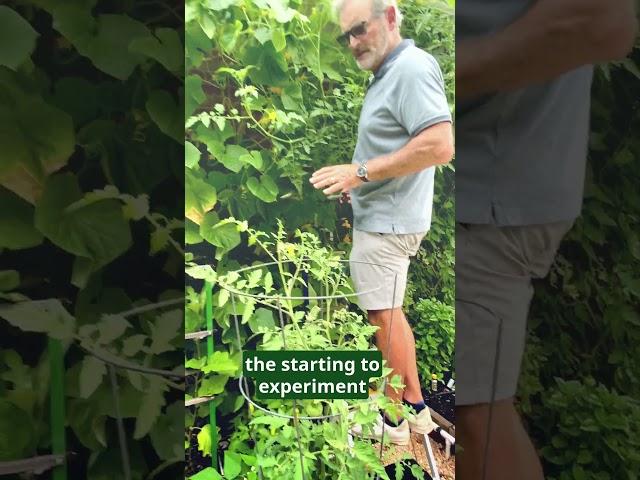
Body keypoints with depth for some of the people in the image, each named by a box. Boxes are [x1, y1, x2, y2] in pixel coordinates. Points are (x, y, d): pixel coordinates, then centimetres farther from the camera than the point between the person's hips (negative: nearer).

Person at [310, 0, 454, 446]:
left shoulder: (412, 67, -16)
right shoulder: (388, 73, 15)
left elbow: (440, 146, -27)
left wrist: (361, 172, -24)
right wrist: (356, 178, 10)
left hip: (387, 221, -10)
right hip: (381, 218, 10)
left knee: (384, 317, 1)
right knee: (389, 313, 17)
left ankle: (393, 420, 20)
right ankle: (416, 407, 31)